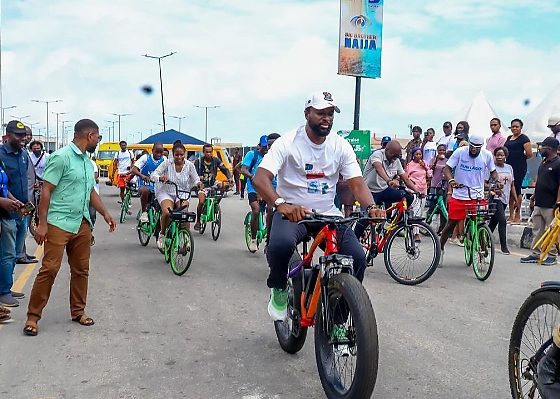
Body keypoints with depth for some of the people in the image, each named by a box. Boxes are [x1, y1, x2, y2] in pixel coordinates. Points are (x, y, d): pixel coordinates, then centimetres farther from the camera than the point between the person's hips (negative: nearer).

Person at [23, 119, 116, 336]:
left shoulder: (88, 162, 14)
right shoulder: (61, 157, -11)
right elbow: (46, 191, -12)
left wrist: (105, 213, 14)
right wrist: (42, 223, -15)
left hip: (82, 224, 8)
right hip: (58, 223, -8)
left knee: (81, 269, 11)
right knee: (50, 268, -7)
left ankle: (78, 311, 25)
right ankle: (33, 316, 4)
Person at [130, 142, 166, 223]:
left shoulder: (164, 159, 2)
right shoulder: (145, 158, -7)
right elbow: (134, 169, -17)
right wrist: (142, 176, -37)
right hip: (145, 185, -3)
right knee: (145, 190, -37)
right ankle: (144, 212, -16)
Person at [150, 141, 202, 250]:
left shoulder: (189, 165, -5)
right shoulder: (167, 163, -10)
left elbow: (195, 179, 4)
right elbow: (153, 175, -12)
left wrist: (198, 183, -21)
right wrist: (160, 178, -35)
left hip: (182, 194, 1)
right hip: (166, 193, -1)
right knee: (167, 213, -29)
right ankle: (162, 234, -1)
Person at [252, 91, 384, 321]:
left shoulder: (341, 146, 1)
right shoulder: (288, 143, -10)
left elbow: (357, 183, -4)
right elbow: (260, 178, -22)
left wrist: (371, 206, -27)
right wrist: (280, 203, -42)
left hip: (328, 214, 4)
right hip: (291, 212, -3)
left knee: (357, 257, -18)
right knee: (281, 244, -37)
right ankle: (279, 289, -3)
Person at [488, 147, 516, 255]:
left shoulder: (509, 168, 12)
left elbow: (512, 185, 16)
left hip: (505, 199, 6)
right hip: (495, 198, -6)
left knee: (494, 221, 13)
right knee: (502, 220, -14)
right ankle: (504, 246, -8)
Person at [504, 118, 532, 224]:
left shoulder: (524, 139, -7)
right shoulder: (509, 138, 16)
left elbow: (529, 154, -13)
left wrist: (521, 158, 1)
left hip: (519, 169, -7)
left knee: (516, 191, -4)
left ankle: (517, 216, 5)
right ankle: (511, 215, 17)